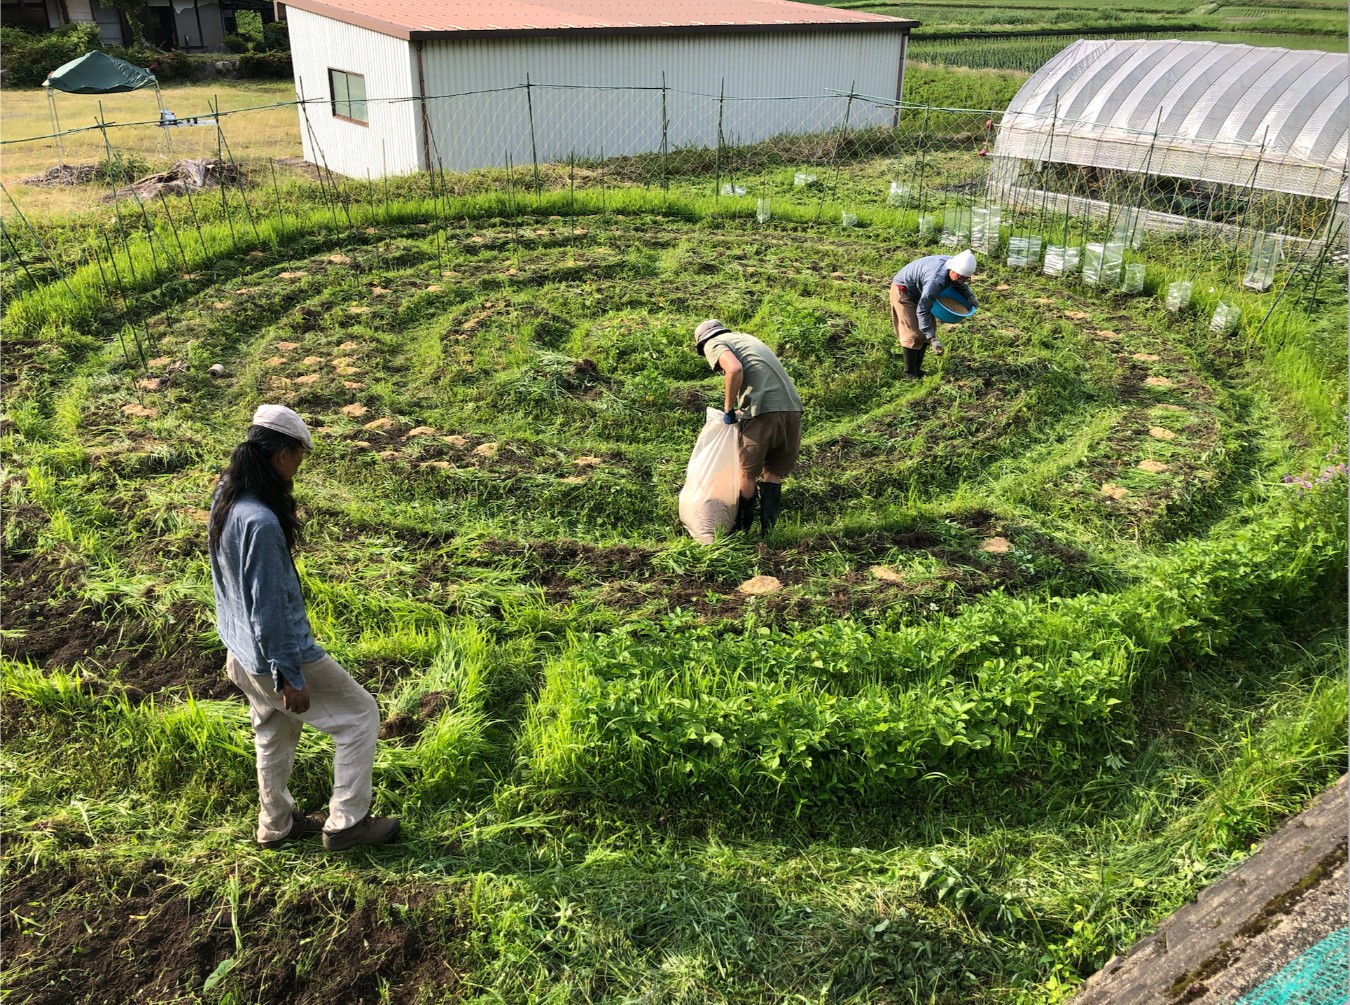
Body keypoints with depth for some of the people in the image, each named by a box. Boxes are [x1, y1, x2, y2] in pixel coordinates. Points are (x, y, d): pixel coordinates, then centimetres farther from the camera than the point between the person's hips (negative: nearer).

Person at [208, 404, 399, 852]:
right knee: (360, 715, 7)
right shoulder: (261, 523, -32)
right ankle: (346, 822, 16)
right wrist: (291, 678, -19)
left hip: (241, 650, 9)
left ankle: (276, 824, 43)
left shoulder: (225, 496, -3)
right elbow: (270, 608, -28)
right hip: (277, 653, -9)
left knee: (274, 731, 26)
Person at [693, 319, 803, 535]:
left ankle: (741, 531, 22)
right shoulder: (747, 338, 33)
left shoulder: (713, 344, 10)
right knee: (773, 473, 18)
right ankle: (766, 531, 15)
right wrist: (741, 411, 33)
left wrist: (728, 409, -2)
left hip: (763, 412, -6)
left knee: (748, 474, 10)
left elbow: (735, 369, -12)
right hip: (792, 407, 7)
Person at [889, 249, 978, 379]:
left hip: (919, 290, 9)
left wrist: (969, 296, -13)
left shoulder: (957, 267, -16)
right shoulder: (936, 280, -40)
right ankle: (910, 373, 1)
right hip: (903, 289, -9)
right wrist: (933, 339, -40)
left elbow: (960, 285, 9)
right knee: (913, 333, -11)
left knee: (929, 328, 7)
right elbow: (922, 311, -36)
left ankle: (918, 368, 16)